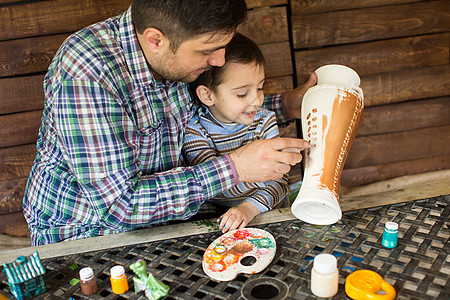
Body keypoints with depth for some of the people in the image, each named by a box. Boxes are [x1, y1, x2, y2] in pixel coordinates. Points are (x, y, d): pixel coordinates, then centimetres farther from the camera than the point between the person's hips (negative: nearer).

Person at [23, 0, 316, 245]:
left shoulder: (183, 50, -10)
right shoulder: (86, 75, -32)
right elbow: (118, 204, -32)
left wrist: (285, 106, -6)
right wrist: (232, 169, -34)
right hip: (83, 231, -6)